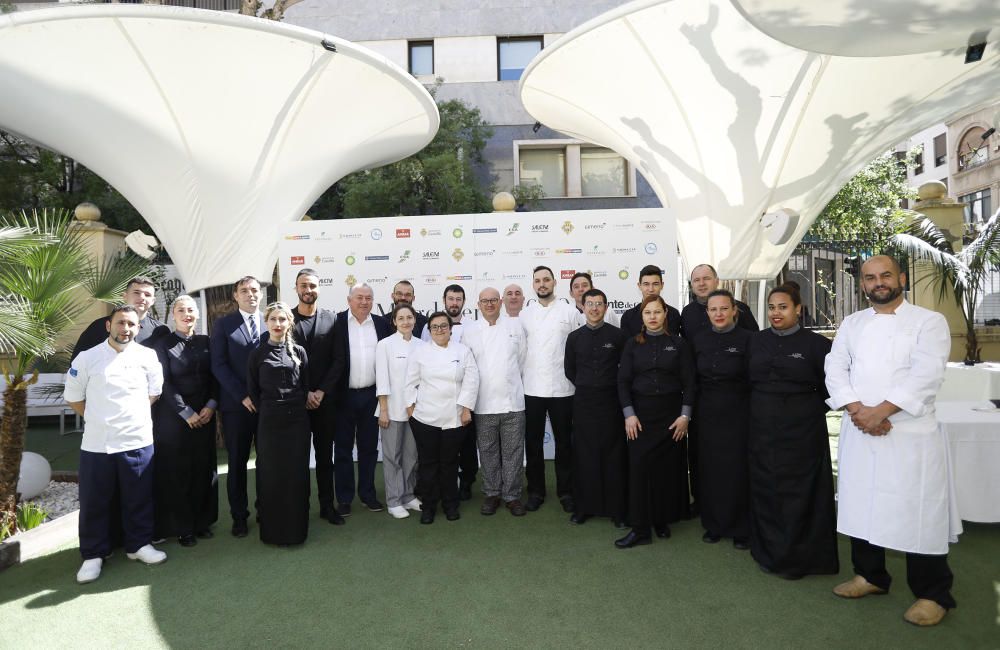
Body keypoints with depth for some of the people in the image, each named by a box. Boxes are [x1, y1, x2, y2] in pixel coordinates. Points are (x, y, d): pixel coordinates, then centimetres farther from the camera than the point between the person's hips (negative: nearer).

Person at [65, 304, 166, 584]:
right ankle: (93, 554, 22)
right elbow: (73, 397, 7)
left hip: (137, 441, 1)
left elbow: (155, 392, 10)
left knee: (139, 499, 10)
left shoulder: (148, 356, 0)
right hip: (96, 443, 0)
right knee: (94, 502, 8)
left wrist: (135, 417, 6)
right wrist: (99, 419, 8)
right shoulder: (86, 358, -2)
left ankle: (139, 545, 26)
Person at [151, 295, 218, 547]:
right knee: (177, 471, 3)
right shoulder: (163, 345, -4)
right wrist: (187, 413, -12)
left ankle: (202, 521, 21)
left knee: (204, 469, 8)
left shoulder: (206, 342, 7)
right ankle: (182, 527, 15)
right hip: (174, 417, -3)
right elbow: (165, 384, -8)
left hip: (205, 416, 4)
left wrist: (211, 406, -6)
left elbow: (215, 377, 8)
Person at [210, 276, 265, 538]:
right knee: (237, 462, 7)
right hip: (236, 404, -1)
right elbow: (219, 365, -3)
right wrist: (242, 396, -10)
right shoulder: (223, 325, 3)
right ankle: (239, 516, 19)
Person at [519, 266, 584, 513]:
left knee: (564, 442, 9)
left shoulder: (570, 312, -1)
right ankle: (536, 491, 23)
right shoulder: (524, 315, 6)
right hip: (532, 388, 2)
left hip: (562, 388, -2)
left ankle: (565, 491, 23)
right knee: (533, 443, 10)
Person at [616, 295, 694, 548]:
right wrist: (629, 414, -8)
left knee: (668, 467, 5)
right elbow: (623, 381, 0)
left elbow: (688, 382, 2)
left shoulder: (679, 344, 2)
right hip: (640, 413, 0)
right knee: (639, 467, -3)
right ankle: (640, 528, 3)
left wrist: (685, 415, -5)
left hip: (671, 413, 0)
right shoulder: (632, 344, 3)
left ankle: (662, 520, 23)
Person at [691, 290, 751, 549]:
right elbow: (693, 376, 9)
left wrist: (752, 412, -10)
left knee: (737, 470, 4)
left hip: (737, 414, -3)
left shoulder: (747, 338, -8)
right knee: (709, 469, 10)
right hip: (707, 413, 4)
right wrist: (692, 409, 5)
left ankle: (741, 529, 20)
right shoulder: (699, 339, 4)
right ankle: (714, 524, 25)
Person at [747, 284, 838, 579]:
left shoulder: (815, 343, -5)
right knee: (765, 488, 9)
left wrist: (813, 409, -1)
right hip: (763, 429, 4)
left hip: (802, 429, -4)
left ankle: (797, 558, 17)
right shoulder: (757, 341, 6)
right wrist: (760, 408, 7)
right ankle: (769, 552, 24)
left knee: (799, 490, 3)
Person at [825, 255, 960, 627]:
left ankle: (933, 595, 18)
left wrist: (880, 412, -20)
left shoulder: (929, 321, -2)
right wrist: (858, 411, -13)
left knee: (918, 513, 0)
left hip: (912, 435, -4)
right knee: (862, 506, 12)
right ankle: (871, 576, 30)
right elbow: (835, 370, 2)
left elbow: (925, 375, -14)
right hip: (858, 432, 4)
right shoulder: (852, 324, 12)